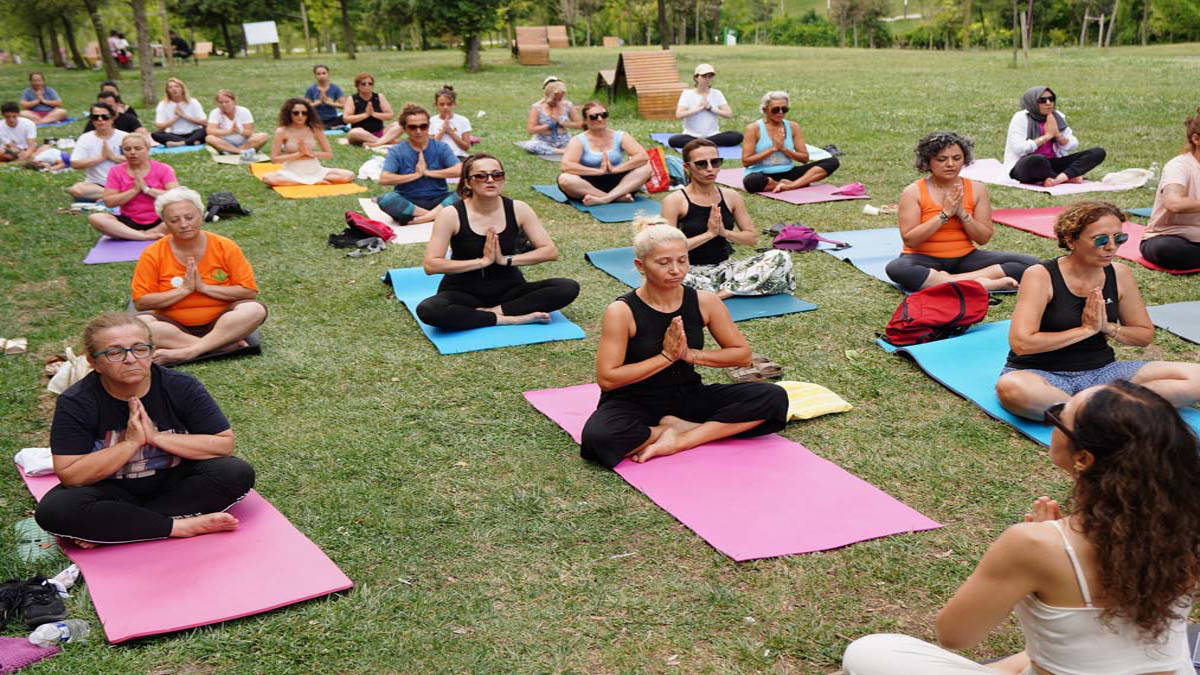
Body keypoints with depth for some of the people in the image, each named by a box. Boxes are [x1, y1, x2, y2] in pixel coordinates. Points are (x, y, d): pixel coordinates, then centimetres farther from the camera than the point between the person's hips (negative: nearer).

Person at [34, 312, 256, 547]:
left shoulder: (181, 387, -12)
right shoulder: (75, 403, -14)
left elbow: (225, 443, -14)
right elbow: (69, 475, -19)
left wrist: (157, 437, -23)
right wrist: (131, 442, -26)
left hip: (174, 485, 2)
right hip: (113, 495, -1)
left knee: (238, 473, -25)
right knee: (53, 510, -31)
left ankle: (114, 530, -22)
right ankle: (183, 526, -27)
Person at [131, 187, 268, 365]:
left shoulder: (225, 247, -3)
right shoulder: (153, 254, -3)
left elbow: (250, 292, -7)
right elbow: (140, 302, -8)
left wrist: (204, 287, -14)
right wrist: (184, 290, -15)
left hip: (218, 323, 0)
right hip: (174, 326, 0)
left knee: (255, 309, -29)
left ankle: (187, 351, -35)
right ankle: (225, 344, -31)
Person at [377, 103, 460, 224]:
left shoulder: (441, 147, 5)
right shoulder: (396, 151, 1)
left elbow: (459, 170, -11)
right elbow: (383, 179, -14)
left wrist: (427, 172, -9)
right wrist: (416, 175, -10)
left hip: (438, 200, 1)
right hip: (407, 202, -1)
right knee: (385, 200, -34)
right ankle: (436, 215, -27)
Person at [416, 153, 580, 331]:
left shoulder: (518, 209, -5)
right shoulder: (451, 215, -12)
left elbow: (550, 251, -5)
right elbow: (431, 265, -17)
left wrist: (506, 260, -16)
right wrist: (483, 261, -19)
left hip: (509, 289, 2)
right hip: (463, 292, -2)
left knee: (568, 288, -20)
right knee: (427, 310, -36)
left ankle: (494, 311, -20)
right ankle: (511, 319, -26)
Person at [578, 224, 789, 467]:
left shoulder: (704, 303, -5)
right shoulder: (622, 312, -16)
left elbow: (742, 354, 2)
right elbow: (607, 379, -19)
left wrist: (690, 354, -15)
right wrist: (666, 357, -20)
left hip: (688, 395, 4)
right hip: (635, 401, -4)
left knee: (774, 397, -15)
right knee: (598, 438, -39)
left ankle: (678, 441, -20)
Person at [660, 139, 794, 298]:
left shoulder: (731, 197, 6)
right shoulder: (675, 201, -8)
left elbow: (752, 237, 8)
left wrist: (724, 232, -12)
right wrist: (709, 234, -17)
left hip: (725, 268, 4)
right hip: (691, 271, -4)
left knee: (781, 258, -15)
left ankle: (721, 293, -21)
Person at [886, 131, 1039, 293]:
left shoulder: (977, 189, 2)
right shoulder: (913, 192, -7)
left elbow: (983, 238, 0)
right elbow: (910, 240, -15)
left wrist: (962, 213, -15)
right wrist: (945, 214, -18)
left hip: (966, 258, 3)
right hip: (925, 260, -3)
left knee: (1030, 263, -14)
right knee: (896, 269, -39)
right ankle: (980, 284, -34)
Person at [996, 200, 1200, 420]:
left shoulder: (1120, 275, 3)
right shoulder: (1041, 276, -13)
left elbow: (1146, 335, 13)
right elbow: (1021, 343, -23)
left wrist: (1108, 327, -8)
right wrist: (1086, 329, -15)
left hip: (1101, 371, 5)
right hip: (1044, 374, -5)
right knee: (1010, 387, -42)